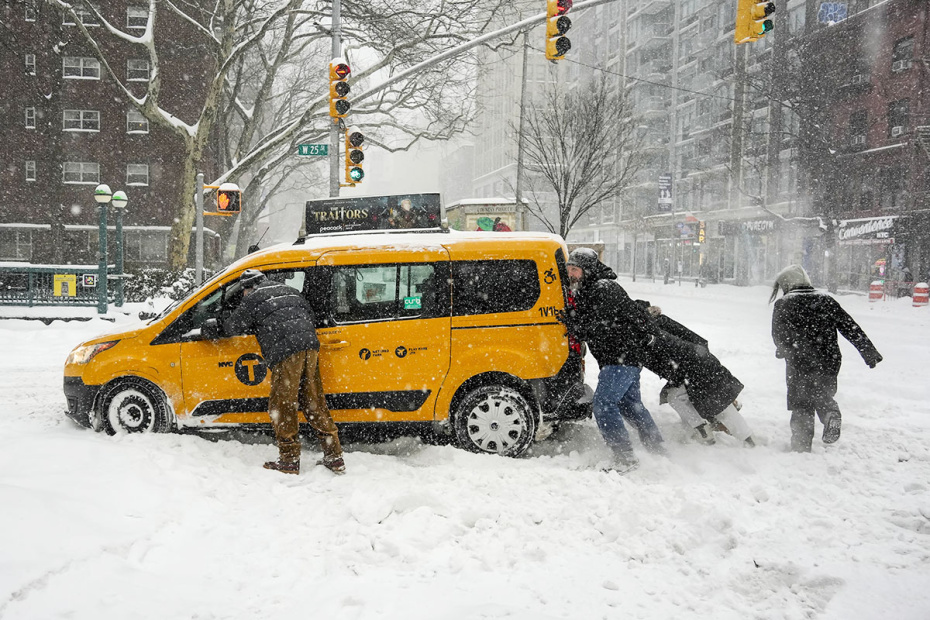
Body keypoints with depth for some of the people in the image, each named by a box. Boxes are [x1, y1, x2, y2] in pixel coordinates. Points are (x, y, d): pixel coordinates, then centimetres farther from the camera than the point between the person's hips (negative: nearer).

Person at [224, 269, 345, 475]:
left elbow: (233, 327, 11)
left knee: (282, 406, 3)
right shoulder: (289, 290, 28)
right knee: (314, 402, 11)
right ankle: (335, 458, 11)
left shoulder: (253, 298, 8)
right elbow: (309, 315, 31)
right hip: (310, 344, 7)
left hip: (286, 350, -7)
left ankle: (289, 461, 5)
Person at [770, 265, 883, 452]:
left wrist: (784, 351, 19)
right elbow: (851, 328, 4)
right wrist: (870, 352, 5)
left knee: (801, 409, 9)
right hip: (829, 364, 3)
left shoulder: (783, 305, -5)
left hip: (799, 366, -3)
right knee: (824, 396, 23)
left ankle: (801, 449, 6)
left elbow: (778, 337, -3)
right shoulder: (826, 300, 6)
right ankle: (831, 414, -10)